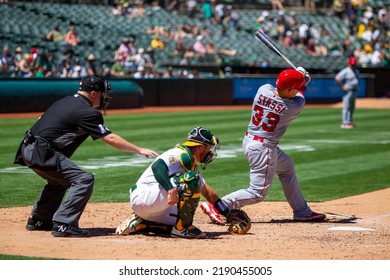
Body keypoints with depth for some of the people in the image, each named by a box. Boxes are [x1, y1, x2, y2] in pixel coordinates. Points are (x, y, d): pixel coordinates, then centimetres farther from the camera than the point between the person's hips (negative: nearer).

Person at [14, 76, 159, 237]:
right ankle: (63, 224, -16)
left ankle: (38, 220, 34)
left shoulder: (65, 101, 16)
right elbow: (110, 139, -13)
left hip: (28, 149, 10)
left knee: (60, 179, 30)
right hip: (42, 152, -10)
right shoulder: (87, 112, -10)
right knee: (84, 179, -12)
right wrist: (139, 150, -9)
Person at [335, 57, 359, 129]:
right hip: (348, 91, -9)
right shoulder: (345, 71, -12)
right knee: (346, 107, -9)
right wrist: (343, 87, -17)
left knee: (352, 107, 12)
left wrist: (356, 87, 14)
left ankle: (349, 122, 19)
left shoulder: (356, 71, 14)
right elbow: (337, 78, -18)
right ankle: (345, 123, -9)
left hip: (354, 91, 9)